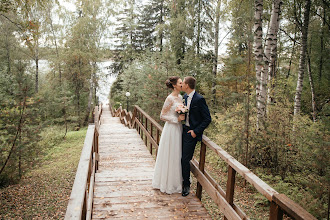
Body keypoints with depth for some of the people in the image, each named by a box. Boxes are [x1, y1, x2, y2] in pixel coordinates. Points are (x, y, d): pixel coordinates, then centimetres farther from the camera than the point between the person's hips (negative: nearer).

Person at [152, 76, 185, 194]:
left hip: (179, 129, 8)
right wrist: (177, 119, -18)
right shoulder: (170, 98, -15)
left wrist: (182, 117, 2)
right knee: (170, 156, 2)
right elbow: (162, 116, -15)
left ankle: (176, 182, 30)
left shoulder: (180, 97, 9)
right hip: (171, 129, -8)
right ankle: (168, 184, 17)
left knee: (177, 156, 16)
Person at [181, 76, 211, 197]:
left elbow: (207, 119, -13)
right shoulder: (184, 97, 8)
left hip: (191, 133, -7)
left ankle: (186, 185, 15)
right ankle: (183, 180, 30)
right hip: (183, 131, 7)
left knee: (185, 160, -4)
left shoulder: (199, 99, -16)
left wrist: (196, 131, -15)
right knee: (180, 158, 11)